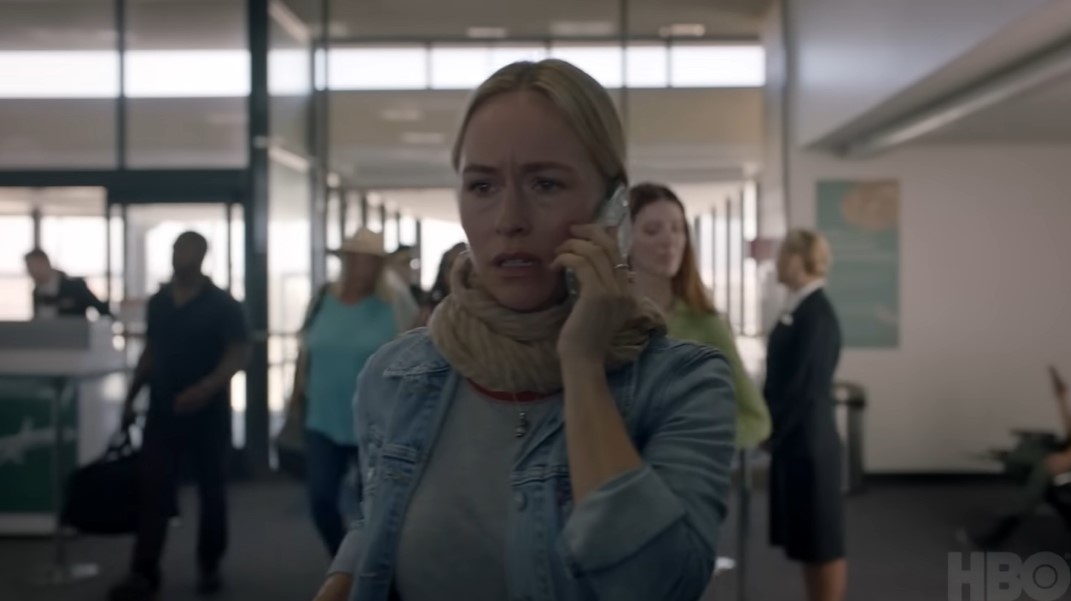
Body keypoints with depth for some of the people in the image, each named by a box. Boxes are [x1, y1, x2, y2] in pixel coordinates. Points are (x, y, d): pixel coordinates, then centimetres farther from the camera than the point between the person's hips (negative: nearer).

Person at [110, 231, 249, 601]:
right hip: (162, 410, 4)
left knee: (211, 491, 8)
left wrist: (205, 389, -27)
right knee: (153, 491, -3)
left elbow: (238, 354, -13)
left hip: (208, 412, -3)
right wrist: (131, 397, 11)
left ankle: (210, 566, 23)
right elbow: (150, 353, 16)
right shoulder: (158, 302, 8)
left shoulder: (222, 304, -7)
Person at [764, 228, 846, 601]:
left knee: (822, 540, 0)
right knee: (806, 539, 14)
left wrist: (771, 432, -12)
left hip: (807, 442, -9)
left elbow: (806, 383, -20)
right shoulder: (801, 309, 11)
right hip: (795, 440, 9)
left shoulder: (816, 313, -17)